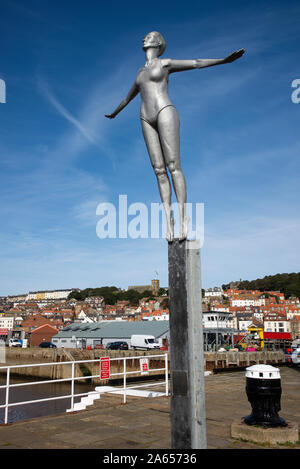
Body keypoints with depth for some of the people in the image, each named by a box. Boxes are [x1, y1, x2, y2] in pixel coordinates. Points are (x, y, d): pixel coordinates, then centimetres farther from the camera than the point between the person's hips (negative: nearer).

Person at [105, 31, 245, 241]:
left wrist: (225, 60, -10)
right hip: (147, 120, 5)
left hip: (165, 112, -5)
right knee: (159, 171, -4)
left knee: (173, 166, -15)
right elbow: (129, 95, 44)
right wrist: (115, 112, 57)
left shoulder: (165, 63, 12)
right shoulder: (141, 71, 29)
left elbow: (196, 63, 2)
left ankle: (182, 216, -16)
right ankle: (168, 220, -6)